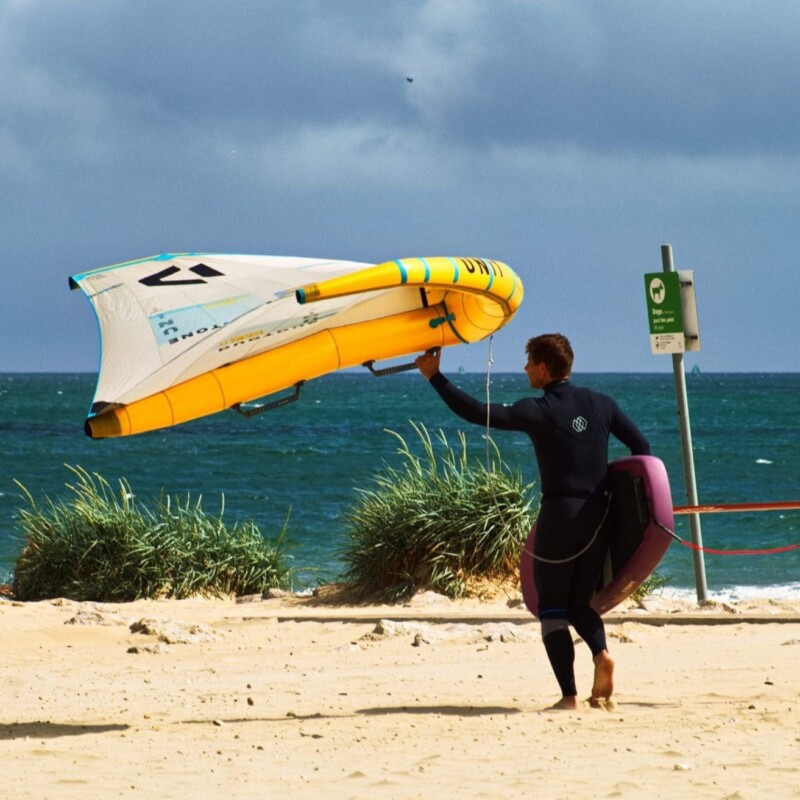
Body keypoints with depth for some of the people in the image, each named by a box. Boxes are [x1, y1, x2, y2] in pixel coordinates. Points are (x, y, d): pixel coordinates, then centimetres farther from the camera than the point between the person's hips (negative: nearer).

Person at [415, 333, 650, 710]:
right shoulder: (600, 404, 7)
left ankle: (569, 695, -5)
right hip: (599, 515, 5)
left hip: (559, 514, -5)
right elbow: (641, 446, 8)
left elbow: (478, 413, -13)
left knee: (552, 606, 3)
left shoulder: (539, 411, -9)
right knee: (580, 601, 16)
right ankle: (601, 653, -14)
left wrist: (435, 376, -6)